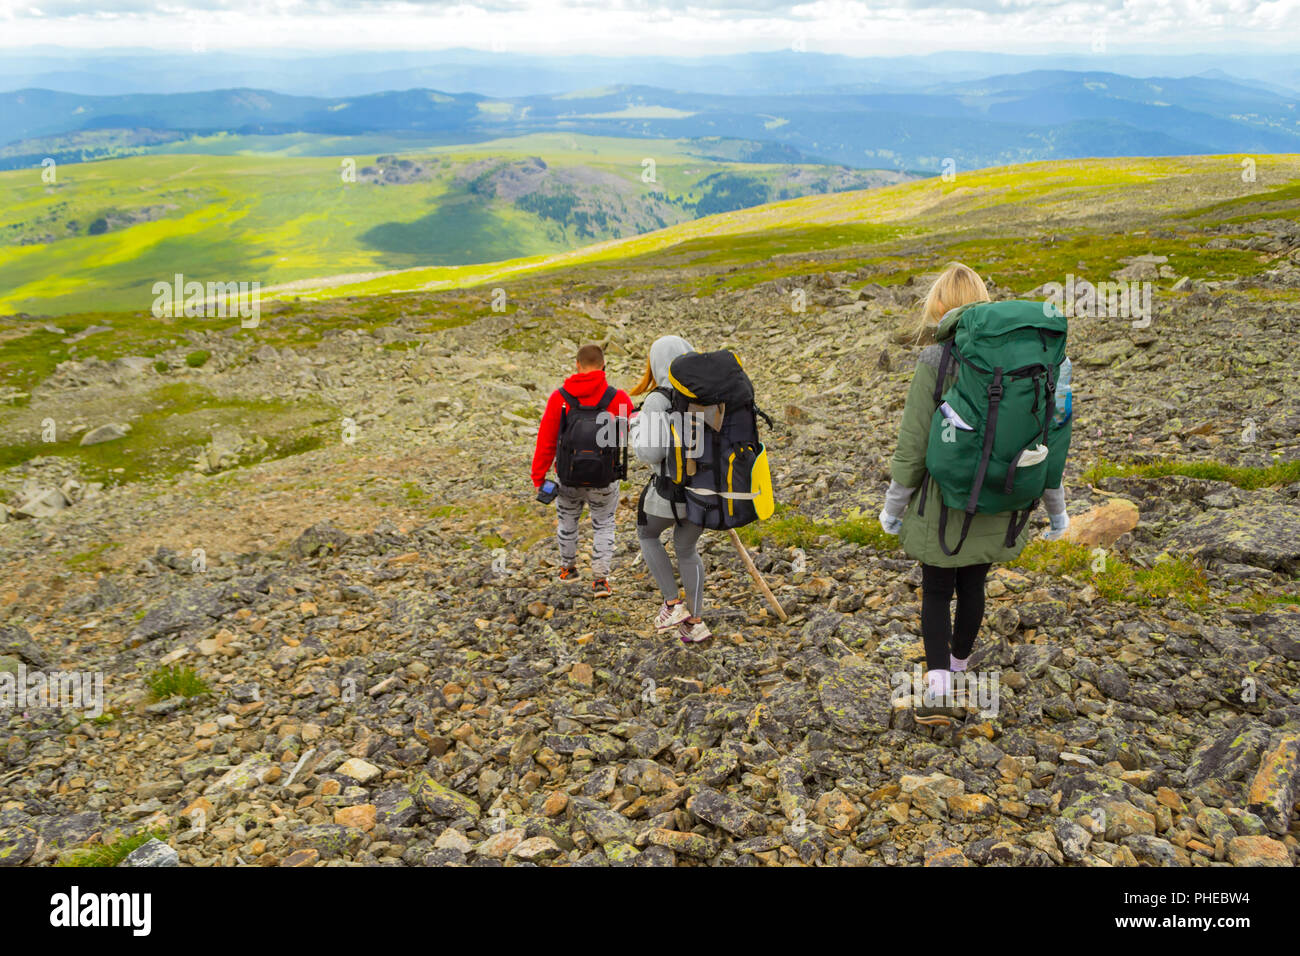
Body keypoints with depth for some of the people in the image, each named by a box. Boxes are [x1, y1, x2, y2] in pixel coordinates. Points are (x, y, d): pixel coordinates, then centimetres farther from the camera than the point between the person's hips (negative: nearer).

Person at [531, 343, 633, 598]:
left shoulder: (559, 397, -10)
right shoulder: (618, 398, -13)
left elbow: (546, 441, -7)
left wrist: (538, 478, -1)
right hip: (604, 480, -1)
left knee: (567, 519, 26)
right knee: (603, 526, 19)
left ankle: (567, 568, 42)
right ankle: (600, 579, 13)